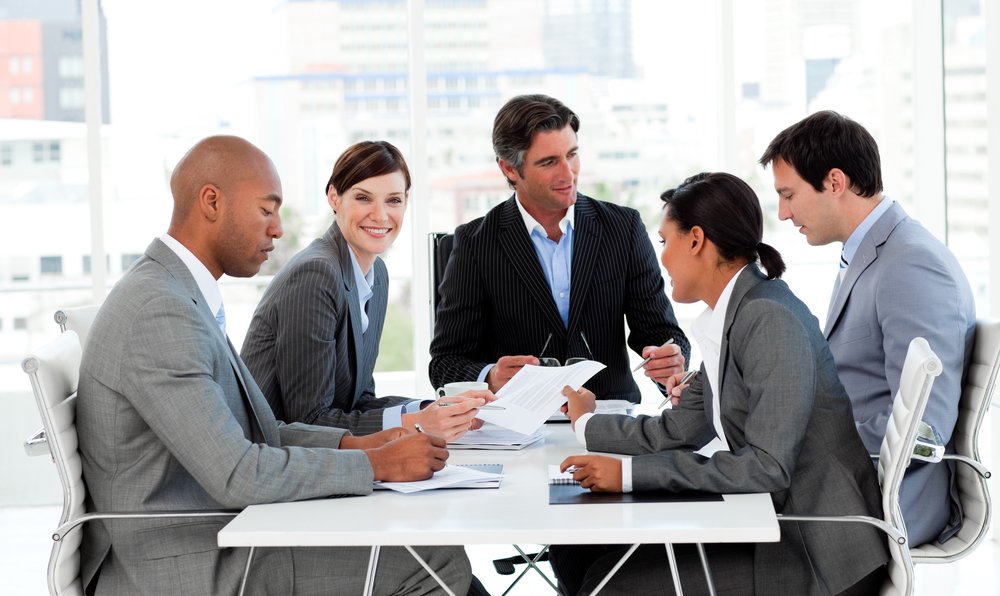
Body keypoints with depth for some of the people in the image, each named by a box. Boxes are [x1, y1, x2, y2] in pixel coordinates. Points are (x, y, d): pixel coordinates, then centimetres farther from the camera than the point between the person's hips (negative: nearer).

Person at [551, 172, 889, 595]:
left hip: (815, 548, -8)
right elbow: (677, 432, 14)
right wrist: (586, 424, 29)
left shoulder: (768, 319, -19)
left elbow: (768, 467, -26)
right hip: (768, 521, 8)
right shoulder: (728, 319, 8)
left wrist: (630, 473, -25)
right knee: (578, 550, 3)